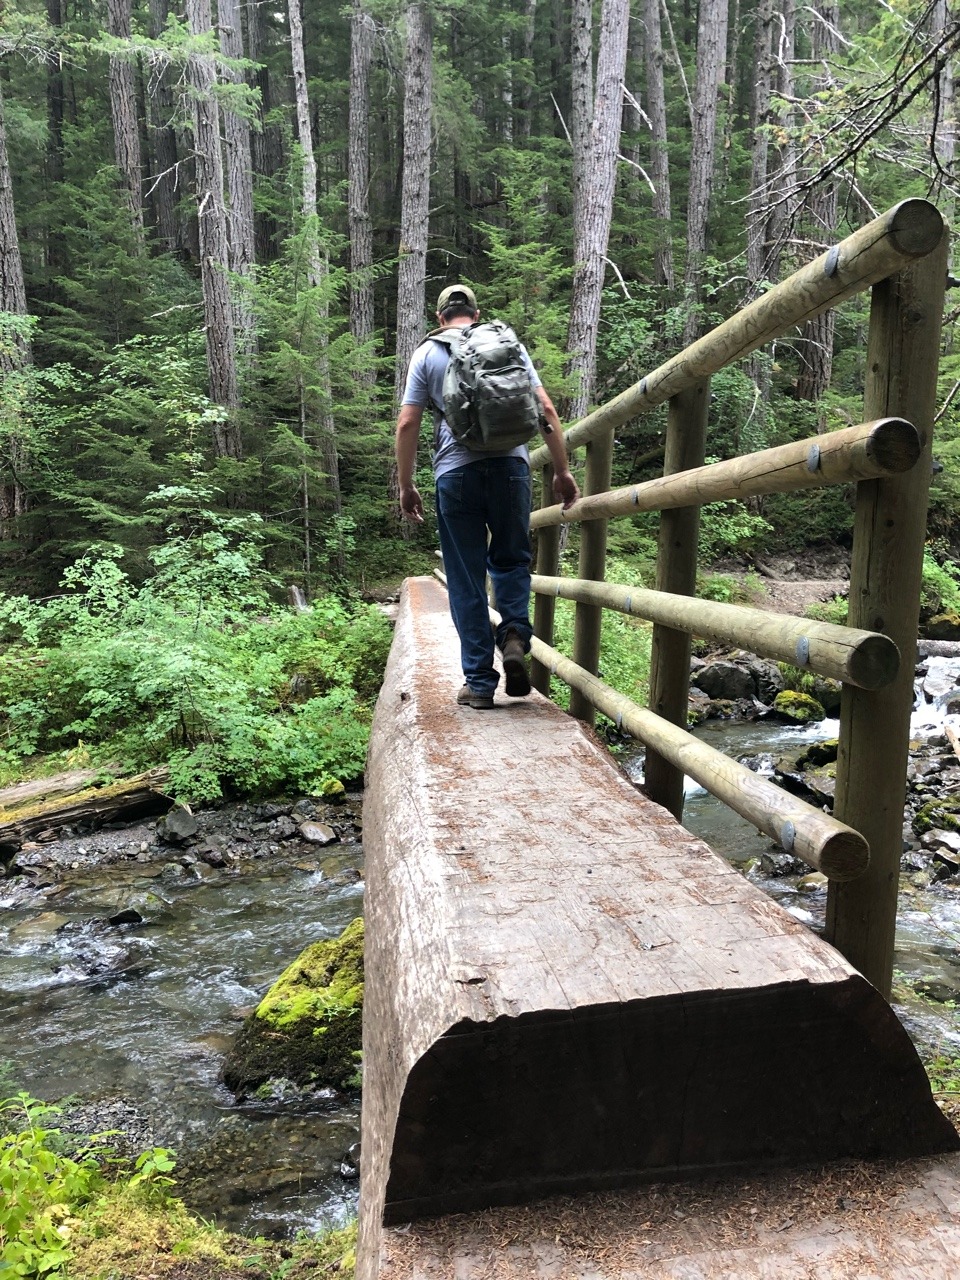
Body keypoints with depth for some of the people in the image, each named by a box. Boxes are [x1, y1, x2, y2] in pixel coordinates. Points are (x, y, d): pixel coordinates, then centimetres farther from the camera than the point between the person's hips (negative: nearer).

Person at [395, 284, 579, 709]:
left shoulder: (427, 353, 10)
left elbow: (407, 424, 3)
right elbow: (546, 409, 7)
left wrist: (406, 486, 10)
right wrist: (562, 471, 11)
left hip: (456, 471, -1)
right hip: (510, 466, 1)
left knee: (466, 579, 6)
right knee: (511, 558, 20)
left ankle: (479, 681, 7)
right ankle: (515, 635, -5)